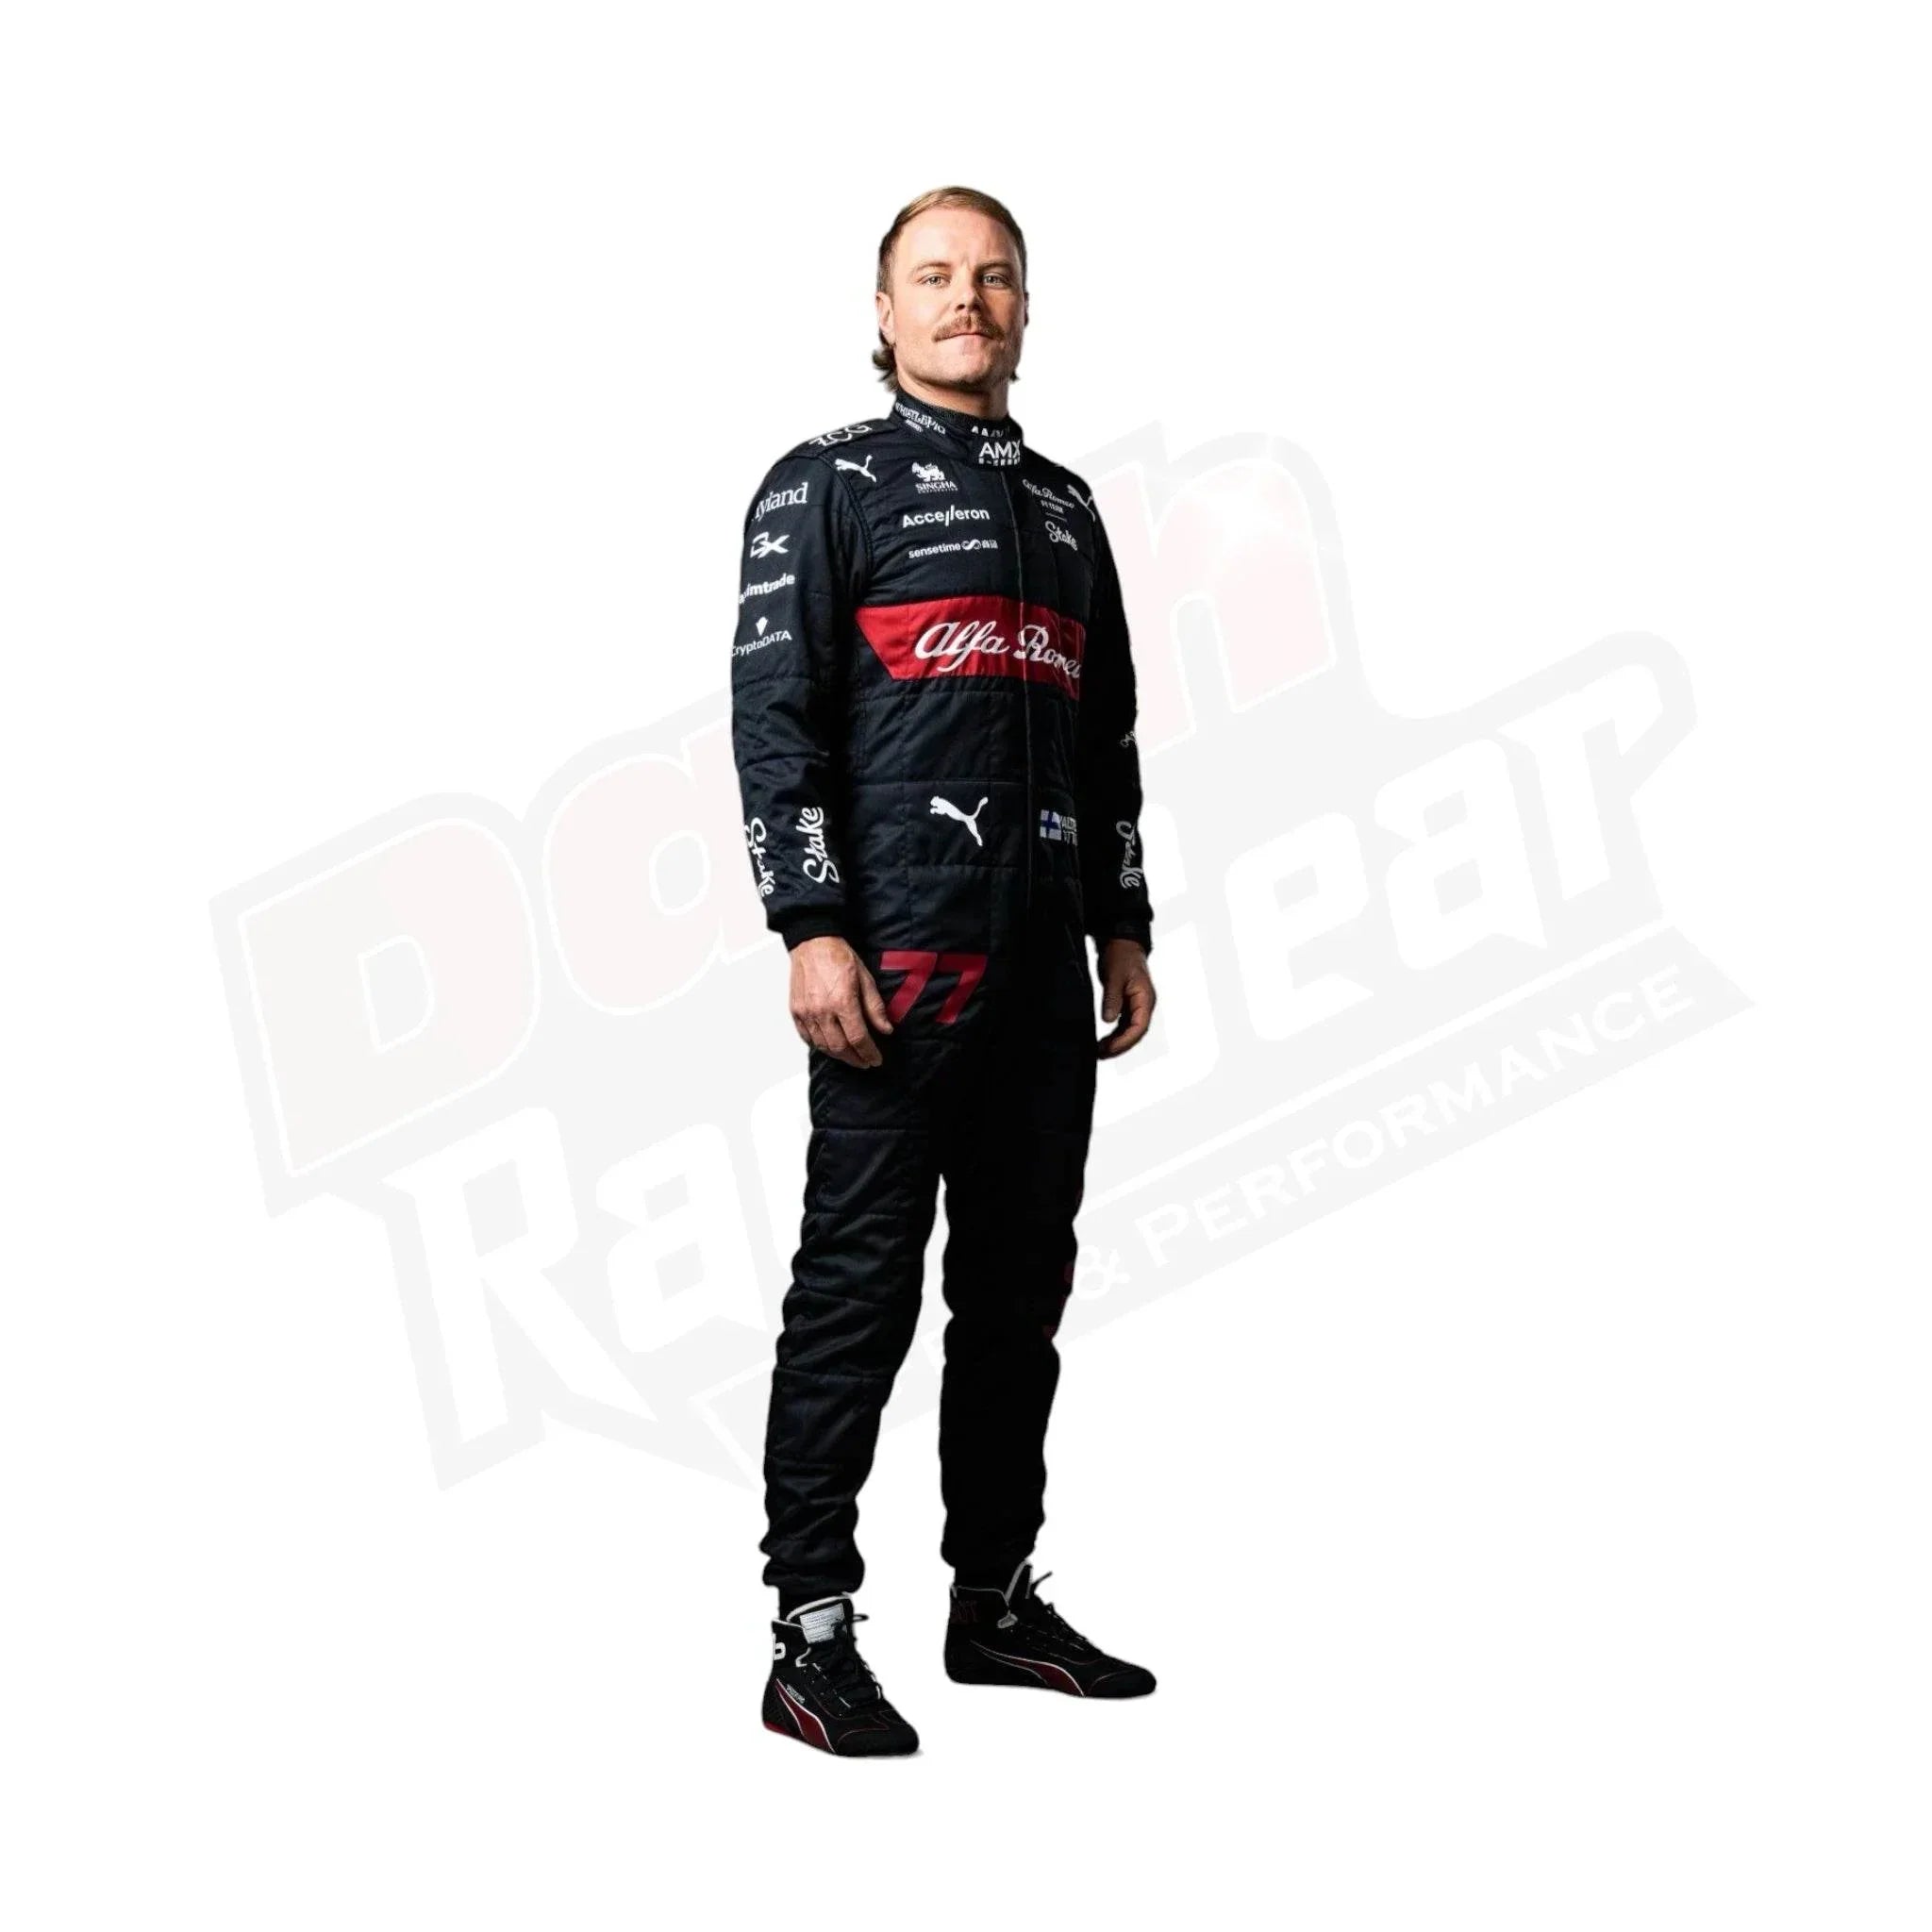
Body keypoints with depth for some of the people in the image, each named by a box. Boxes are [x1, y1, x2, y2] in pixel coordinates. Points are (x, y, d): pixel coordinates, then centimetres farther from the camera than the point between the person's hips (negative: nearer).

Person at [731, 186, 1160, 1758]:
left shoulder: (1066, 505, 20)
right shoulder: (827, 485, 2)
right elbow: (774, 718, -7)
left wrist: (1125, 929, 16)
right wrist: (810, 930, -16)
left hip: (1044, 967, 6)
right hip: (897, 960, -6)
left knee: (1022, 1287, 11)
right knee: (861, 1289, -6)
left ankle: (998, 1600, 22)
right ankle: (811, 1637, 0)